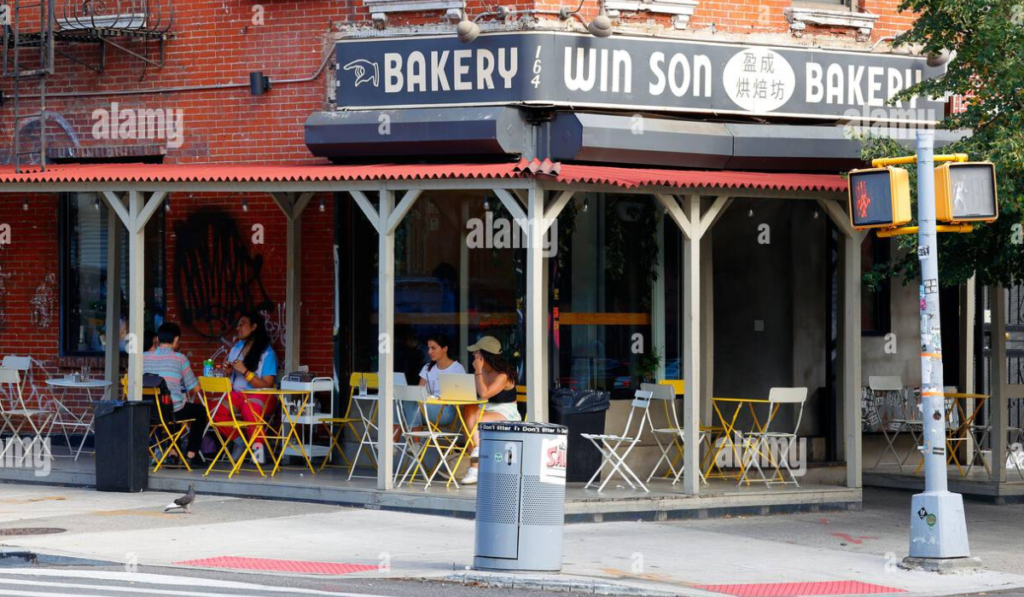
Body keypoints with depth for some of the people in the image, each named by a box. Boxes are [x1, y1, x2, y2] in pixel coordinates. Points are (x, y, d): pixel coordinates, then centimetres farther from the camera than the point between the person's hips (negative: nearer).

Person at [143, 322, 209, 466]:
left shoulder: (144, 357, 1)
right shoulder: (180, 358, -7)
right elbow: (194, 387, -2)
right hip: (174, 411, -4)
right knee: (200, 410, 26)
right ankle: (191, 453, 21)